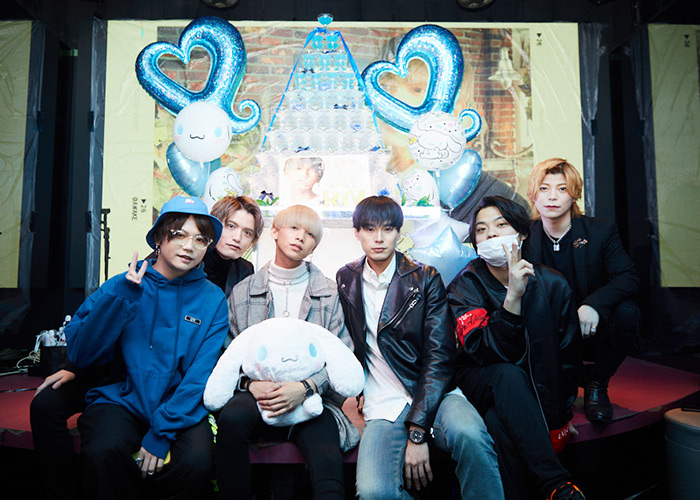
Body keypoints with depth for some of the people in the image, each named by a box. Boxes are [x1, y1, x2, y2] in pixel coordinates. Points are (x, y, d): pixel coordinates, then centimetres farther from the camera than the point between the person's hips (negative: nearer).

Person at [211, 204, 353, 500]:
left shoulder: (330, 294, 8)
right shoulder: (242, 292, 10)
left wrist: (306, 387, -15)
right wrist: (251, 383, -12)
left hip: (313, 400, -1)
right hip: (257, 396, 2)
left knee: (328, 466, -29)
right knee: (233, 416, -31)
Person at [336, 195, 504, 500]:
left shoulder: (426, 279, 2)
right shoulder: (345, 280, 10)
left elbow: (439, 357, -5)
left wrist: (417, 431, -14)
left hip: (431, 395, 0)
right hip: (382, 408, 1)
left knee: (470, 435, -34)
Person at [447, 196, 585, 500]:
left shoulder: (552, 284, -2)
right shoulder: (464, 287, -10)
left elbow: (568, 358, 5)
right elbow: (485, 353, -25)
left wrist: (558, 417, -1)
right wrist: (512, 297, -36)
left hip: (539, 389, 1)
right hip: (483, 383, -1)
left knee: (501, 425, -31)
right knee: (507, 375, -35)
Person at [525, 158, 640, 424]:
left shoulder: (601, 230, -4)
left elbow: (628, 277, -15)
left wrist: (594, 304, -33)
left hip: (592, 332, 0)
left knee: (626, 312, -28)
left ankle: (596, 384, -3)